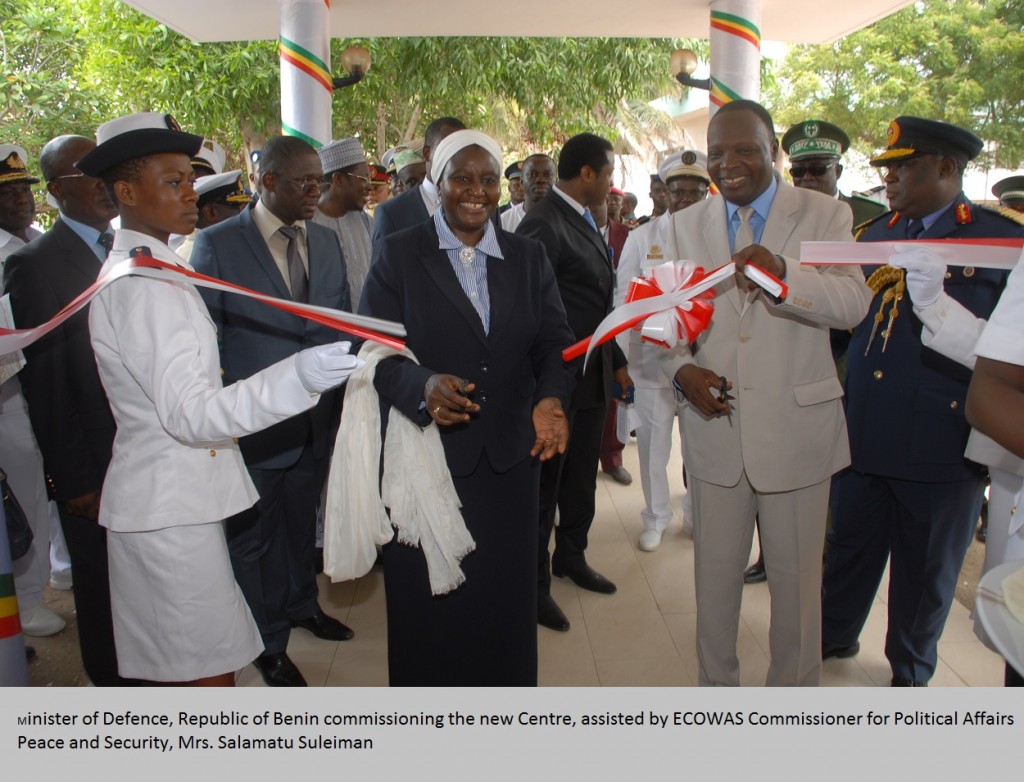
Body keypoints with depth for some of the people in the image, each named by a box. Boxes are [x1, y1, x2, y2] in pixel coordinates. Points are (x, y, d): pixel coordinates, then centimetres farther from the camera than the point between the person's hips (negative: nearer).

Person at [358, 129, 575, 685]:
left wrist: (551, 398, -18)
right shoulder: (398, 254, -1)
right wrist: (422, 385, -28)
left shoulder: (528, 257, 9)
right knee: (428, 602, 10)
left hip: (510, 457, 3)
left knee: (503, 597, 15)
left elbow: (553, 342, 3)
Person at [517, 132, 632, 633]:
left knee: (581, 476, 20)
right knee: (545, 482, 5)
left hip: (592, 374, 9)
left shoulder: (585, 221, 13)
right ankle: (534, 585, 20)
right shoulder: (543, 225, -17)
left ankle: (571, 557, 39)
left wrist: (617, 361, 19)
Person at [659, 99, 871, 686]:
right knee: (715, 575, 16)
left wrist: (781, 271, -36)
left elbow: (855, 304, -18)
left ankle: (795, 693, 36)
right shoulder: (686, 225, 7)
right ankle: (716, 686, 38)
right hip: (715, 426, 3)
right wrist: (681, 368, -13)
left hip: (795, 429, -2)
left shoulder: (824, 215, -3)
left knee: (797, 581, 13)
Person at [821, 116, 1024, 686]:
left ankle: (911, 671, 35)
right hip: (863, 437, 4)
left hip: (940, 446, -4)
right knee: (849, 544, 17)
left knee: (926, 568, 13)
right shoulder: (877, 236, 12)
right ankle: (836, 634, 41)